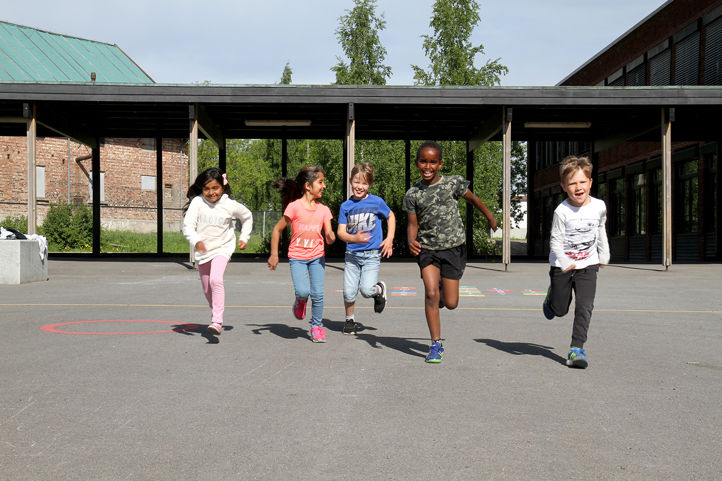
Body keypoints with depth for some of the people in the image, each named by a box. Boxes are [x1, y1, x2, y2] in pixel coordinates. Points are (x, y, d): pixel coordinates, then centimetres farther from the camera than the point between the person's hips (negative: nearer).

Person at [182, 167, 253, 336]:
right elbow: (188, 225, -20)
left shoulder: (230, 205, -8)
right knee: (207, 290, 14)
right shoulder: (197, 202, -11)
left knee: (216, 280, -27)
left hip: (222, 248, -3)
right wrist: (196, 241, -38)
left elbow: (247, 216, 12)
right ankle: (215, 313, 42)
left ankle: (217, 321, -28)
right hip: (202, 250, 3)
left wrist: (244, 238, 10)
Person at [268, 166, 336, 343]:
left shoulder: (323, 210, 1)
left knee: (318, 293, -5)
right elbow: (277, 230, -4)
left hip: (317, 256, 3)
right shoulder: (294, 207, -11)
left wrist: (331, 237, -25)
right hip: (297, 257, -3)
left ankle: (317, 326, 15)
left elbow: (328, 237, -1)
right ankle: (300, 301, 19)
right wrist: (274, 254, -4)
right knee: (303, 291, -18)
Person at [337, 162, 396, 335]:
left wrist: (389, 239, 4)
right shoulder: (346, 206, 2)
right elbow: (341, 232, -1)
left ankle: (380, 289, 20)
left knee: (366, 290, -15)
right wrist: (354, 238, -21)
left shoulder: (377, 202, -1)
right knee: (349, 293, 0)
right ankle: (349, 320, 25)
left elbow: (390, 217, 15)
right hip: (352, 254, 2)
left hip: (372, 255, -2)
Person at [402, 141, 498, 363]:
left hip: (453, 247, 0)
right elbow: (413, 223, 3)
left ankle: (443, 287, 38)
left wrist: (490, 218, 23)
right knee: (430, 294, -16)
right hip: (427, 248, 0)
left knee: (451, 303, -1)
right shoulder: (413, 194, -2)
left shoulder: (453, 183, -5)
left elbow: (474, 200, 10)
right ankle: (436, 345, -3)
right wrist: (411, 241, -18)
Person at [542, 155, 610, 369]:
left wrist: (603, 256, 21)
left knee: (584, 307, -12)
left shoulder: (599, 206, -5)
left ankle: (576, 349, -5)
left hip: (587, 265, 2)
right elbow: (555, 241, -15)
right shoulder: (562, 211, -18)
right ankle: (552, 296, 46)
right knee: (560, 310, 11)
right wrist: (564, 262, -28)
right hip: (562, 265, -2)